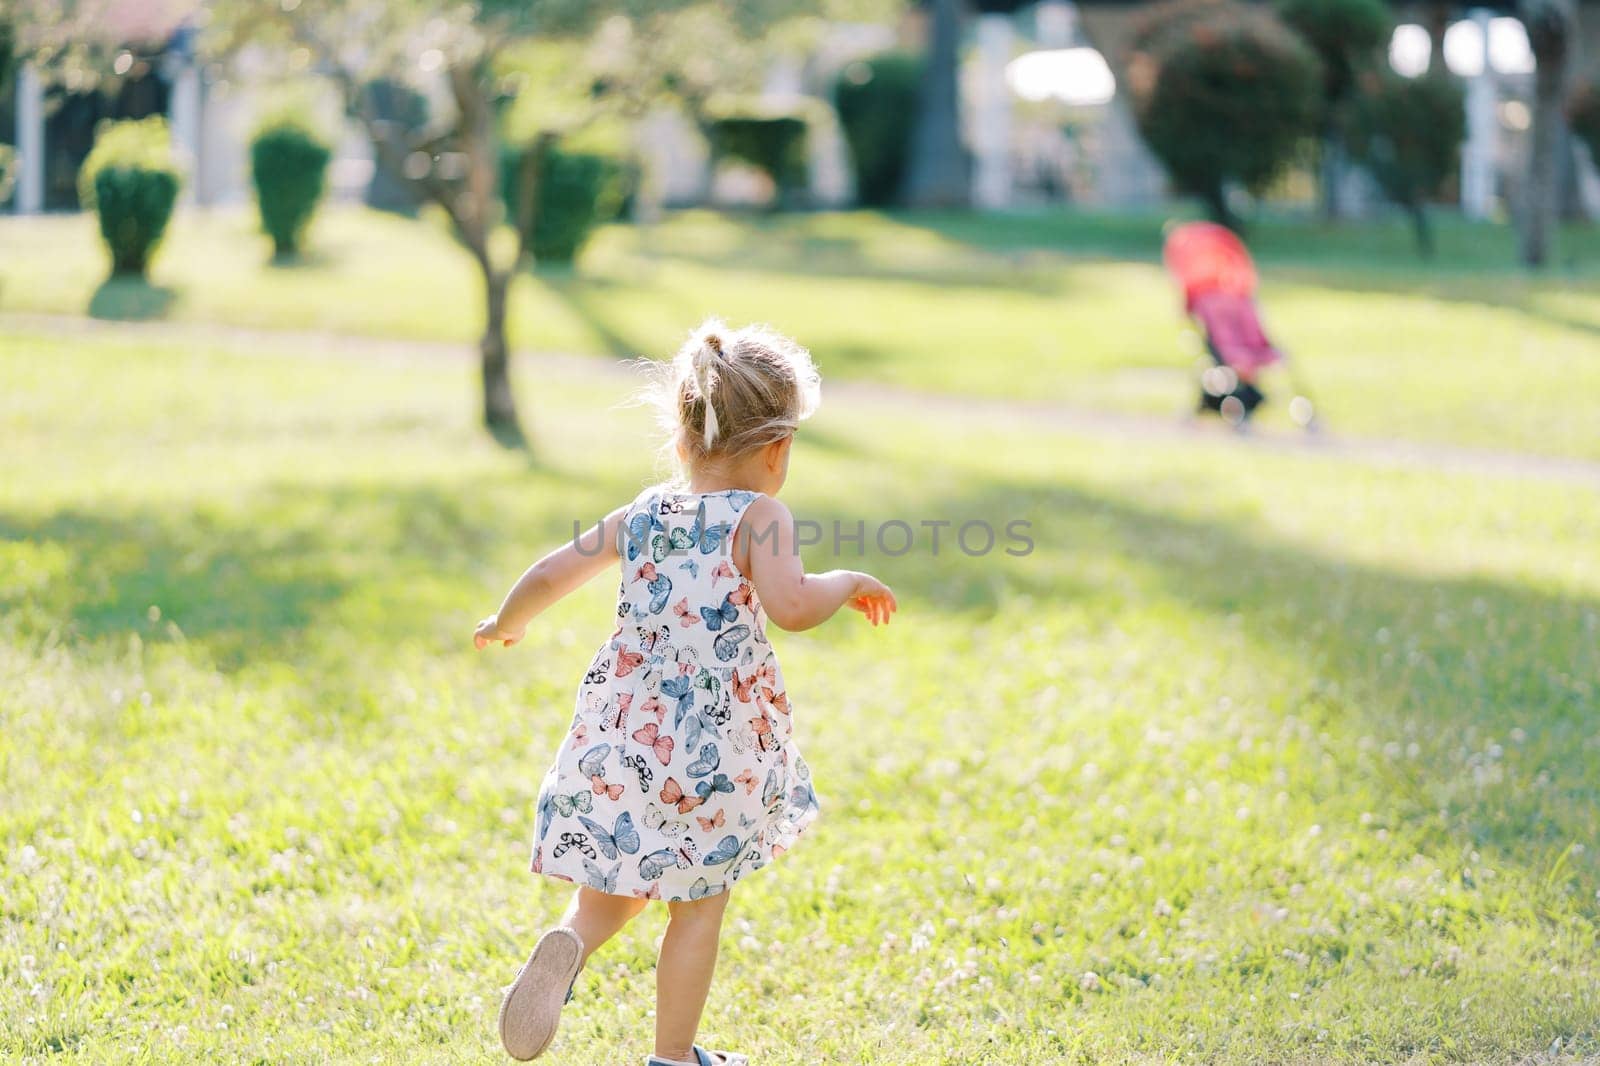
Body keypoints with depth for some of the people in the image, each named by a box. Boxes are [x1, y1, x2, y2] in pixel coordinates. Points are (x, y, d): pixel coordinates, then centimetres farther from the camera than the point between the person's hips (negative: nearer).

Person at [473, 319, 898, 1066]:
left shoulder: (642, 516, 7)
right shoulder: (759, 517, -9)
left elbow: (548, 576, 12)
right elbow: (789, 605, -27)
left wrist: (506, 626, 30)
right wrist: (845, 583, -8)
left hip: (622, 738, 4)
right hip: (711, 746, -4)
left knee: (614, 889, 18)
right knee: (700, 901, 12)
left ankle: (567, 944, -15)